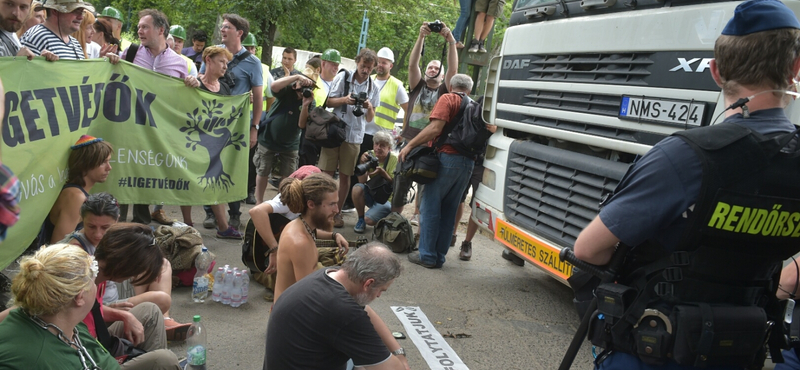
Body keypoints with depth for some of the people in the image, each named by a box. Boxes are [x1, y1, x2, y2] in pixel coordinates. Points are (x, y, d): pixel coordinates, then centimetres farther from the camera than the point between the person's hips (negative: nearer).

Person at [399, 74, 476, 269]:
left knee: (430, 207, 3)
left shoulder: (448, 99, 0)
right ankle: (439, 256, 16)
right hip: (469, 162, 6)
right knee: (449, 210, 12)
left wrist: (410, 145, -10)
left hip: (447, 157, -6)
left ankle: (427, 255, 3)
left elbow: (435, 128, -13)